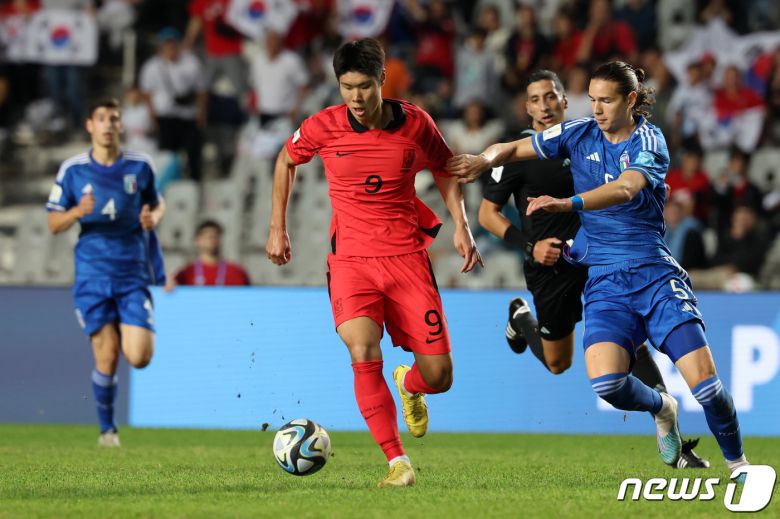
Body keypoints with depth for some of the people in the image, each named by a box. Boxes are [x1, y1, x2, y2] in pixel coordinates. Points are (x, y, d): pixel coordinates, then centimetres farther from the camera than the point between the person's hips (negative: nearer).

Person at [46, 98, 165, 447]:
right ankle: (107, 429, 15)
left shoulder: (140, 166, 3)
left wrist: (153, 217, -5)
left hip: (133, 273, 1)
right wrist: (77, 212, -18)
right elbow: (54, 224, 4)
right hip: (93, 275, -1)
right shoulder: (73, 169, 0)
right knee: (107, 358, -6)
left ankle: (131, 332, 27)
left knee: (139, 357, -11)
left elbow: (157, 203, 19)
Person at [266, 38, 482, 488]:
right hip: (351, 260, -1)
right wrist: (278, 228, 15)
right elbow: (287, 161, 15)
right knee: (364, 354, -27)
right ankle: (398, 463, -18)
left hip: (408, 257, 1)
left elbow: (445, 170, 15)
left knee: (439, 377, -2)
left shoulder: (416, 123, -4)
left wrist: (462, 227, 4)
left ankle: (408, 384, 37)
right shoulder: (323, 127, -6)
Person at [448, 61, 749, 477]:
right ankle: (661, 409, 12)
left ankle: (738, 464, 12)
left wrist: (568, 204, -41)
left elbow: (625, 189, -25)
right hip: (604, 282, 3)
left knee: (704, 381, -13)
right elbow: (514, 149, 12)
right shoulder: (579, 134, 6)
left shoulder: (648, 142, -6)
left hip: (655, 274, -3)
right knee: (606, 381, -22)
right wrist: (485, 159, -12)